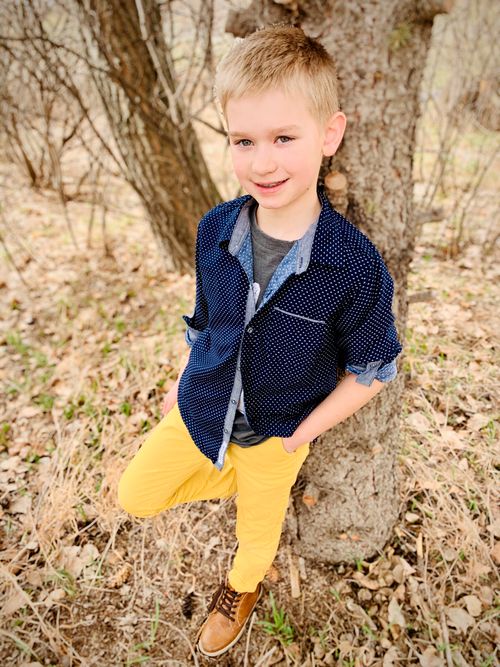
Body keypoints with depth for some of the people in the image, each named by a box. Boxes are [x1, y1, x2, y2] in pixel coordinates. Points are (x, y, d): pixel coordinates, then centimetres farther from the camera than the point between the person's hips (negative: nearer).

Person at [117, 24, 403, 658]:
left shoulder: (356, 268, -28)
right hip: (200, 411, 3)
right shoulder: (214, 230, -16)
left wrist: (302, 436, -13)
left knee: (257, 532, 23)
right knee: (135, 496, 15)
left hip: (275, 431, -3)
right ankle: (233, 480, 37)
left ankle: (241, 588, 60)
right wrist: (181, 385, 7)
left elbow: (370, 369, -14)